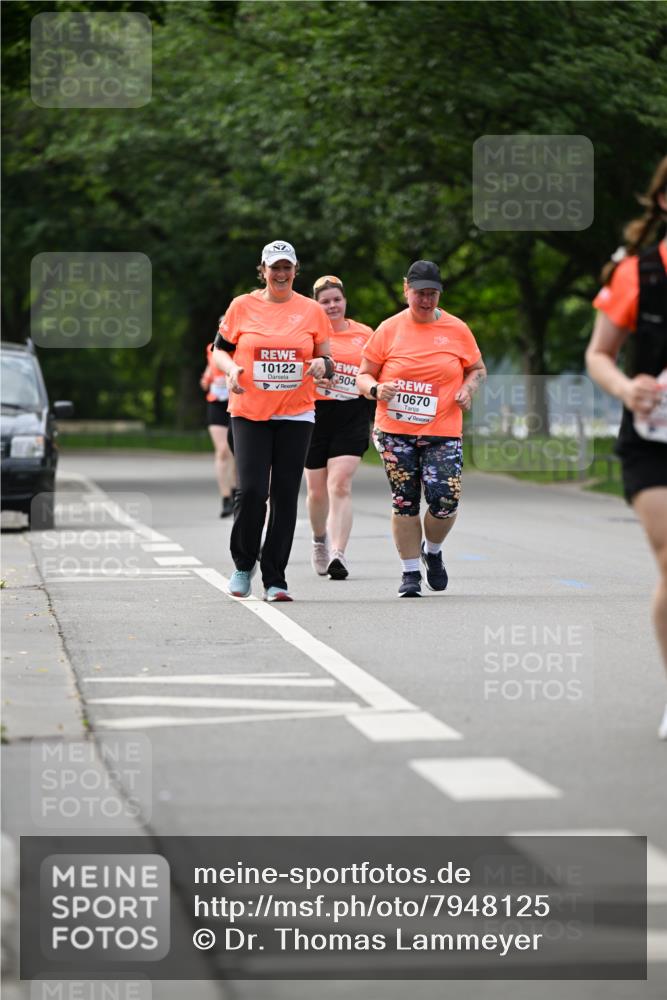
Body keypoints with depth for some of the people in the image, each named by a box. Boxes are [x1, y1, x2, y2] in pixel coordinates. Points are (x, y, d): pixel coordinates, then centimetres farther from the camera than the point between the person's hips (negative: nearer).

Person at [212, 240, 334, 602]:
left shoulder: (312, 311, 7)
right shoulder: (242, 306, 4)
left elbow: (326, 361, 14)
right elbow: (219, 349, 11)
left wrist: (322, 364, -10)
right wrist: (231, 369, -10)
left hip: (295, 415, 1)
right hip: (249, 412, -1)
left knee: (285, 496, -1)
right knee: (252, 491, -12)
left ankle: (274, 579, 6)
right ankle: (243, 564, 11)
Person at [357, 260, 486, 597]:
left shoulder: (457, 330, 5)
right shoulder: (388, 330, 3)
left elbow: (477, 369, 18)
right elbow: (363, 375, 8)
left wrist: (468, 388, -3)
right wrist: (376, 389, -14)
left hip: (442, 432, 0)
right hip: (395, 431, 0)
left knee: (445, 502, -11)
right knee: (404, 503, -1)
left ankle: (433, 551, 20)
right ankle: (410, 572, 12)